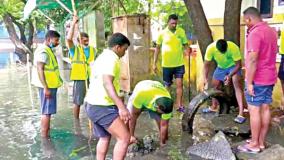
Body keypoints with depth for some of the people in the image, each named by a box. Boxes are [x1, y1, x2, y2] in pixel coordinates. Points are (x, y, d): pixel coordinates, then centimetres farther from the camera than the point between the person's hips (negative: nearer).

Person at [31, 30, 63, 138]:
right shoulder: (43, 51, -17)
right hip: (47, 86, -10)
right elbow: (39, 70, -23)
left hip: (50, 85, 10)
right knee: (47, 111, -4)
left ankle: (47, 132, 30)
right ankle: (44, 136, 3)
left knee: (48, 110, 18)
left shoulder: (48, 50, 14)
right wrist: (46, 88, -26)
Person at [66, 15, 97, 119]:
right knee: (77, 103, 5)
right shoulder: (75, 50, -1)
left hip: (91, 79, 4)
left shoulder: (93, 50, 10)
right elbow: (69, 39, -18)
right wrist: (74, 23, -18)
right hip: (79, 78, -3)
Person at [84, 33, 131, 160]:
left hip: (92, 104, 11)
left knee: (105, 137, 23)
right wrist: (121, 106, -36)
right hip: (103, 107, -11)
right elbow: (107, 83, -28)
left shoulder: (102, 57, 19)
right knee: (124, 138, -9)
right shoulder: (111, 58, -13)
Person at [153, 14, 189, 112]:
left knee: (179, 84, -4)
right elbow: (157, 48, 3)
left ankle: (179, 105, 4)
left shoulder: (181, 31, -1)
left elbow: (185, 45, 8)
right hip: (167, 64, 0)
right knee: (167, 86, 11)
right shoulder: (162, 33, -4)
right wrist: (154, 63, 1)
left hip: (179, 64, 1)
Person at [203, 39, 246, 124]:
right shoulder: (211, 48, -29)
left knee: (237, 85, -22)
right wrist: (206, 78, -26)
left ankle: (241, 114, -26)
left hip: (233, 66, -4)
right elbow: (207, 64, -17)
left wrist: (230, 76, -39)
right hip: (221, 67, 4)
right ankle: (214, 107, 35)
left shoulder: (233, 48, -36)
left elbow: (238, 65, -27)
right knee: (215, 85, 11)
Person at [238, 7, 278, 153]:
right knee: (265, 109, 11)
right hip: (269, 77, 9)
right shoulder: (271, 31, 12)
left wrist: (249, 82, -21)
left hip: (257, 79, -9)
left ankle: (254, 144, 8)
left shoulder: (255, 33, -18)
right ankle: (261, 141, 20)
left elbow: (253, 60, -23)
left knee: (254, 110, -1)